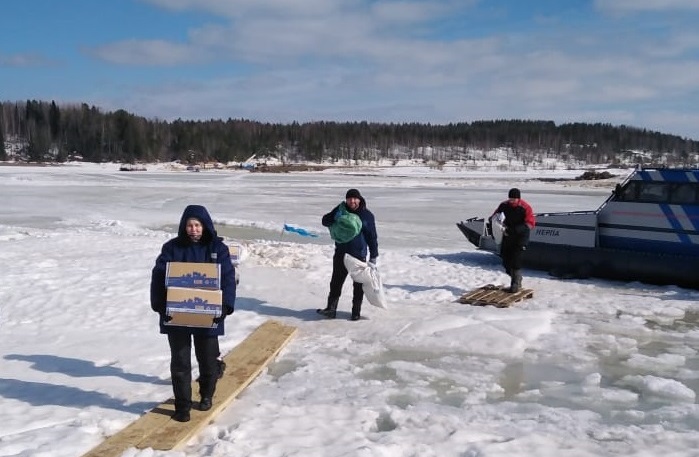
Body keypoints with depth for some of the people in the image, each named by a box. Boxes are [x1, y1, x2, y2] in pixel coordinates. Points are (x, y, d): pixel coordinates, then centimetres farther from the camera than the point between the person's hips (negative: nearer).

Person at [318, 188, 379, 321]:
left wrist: (373, 256, -4)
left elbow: (372, 237, -3)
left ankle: (356, 311, 18)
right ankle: (331, 309, 12)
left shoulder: (367, 215, -6)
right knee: (336, 281, 5)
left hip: (359, 255, -3)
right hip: (341, 253, 3)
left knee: (358, 285, 7)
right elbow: (325, 220, 4)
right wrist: (336, 222, -18)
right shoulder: (341, 210, 2)